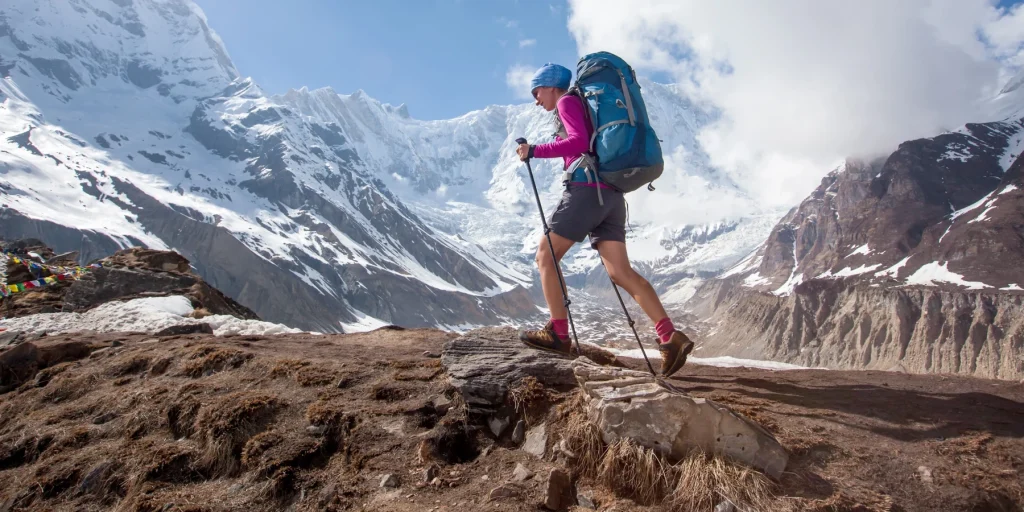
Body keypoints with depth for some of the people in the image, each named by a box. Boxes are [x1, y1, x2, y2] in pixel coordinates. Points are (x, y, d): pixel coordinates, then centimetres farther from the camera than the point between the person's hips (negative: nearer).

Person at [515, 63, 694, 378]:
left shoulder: (568, 101, 4)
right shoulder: (587, 106, 31)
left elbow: (579, 142, -14)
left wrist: (535, 151, -12)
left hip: (586, 188, -9)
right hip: (611, 194, 9)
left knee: (545, 256, 0)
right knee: (620, 272, 0)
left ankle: (558, 334, -1)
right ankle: (670, 337, -11)